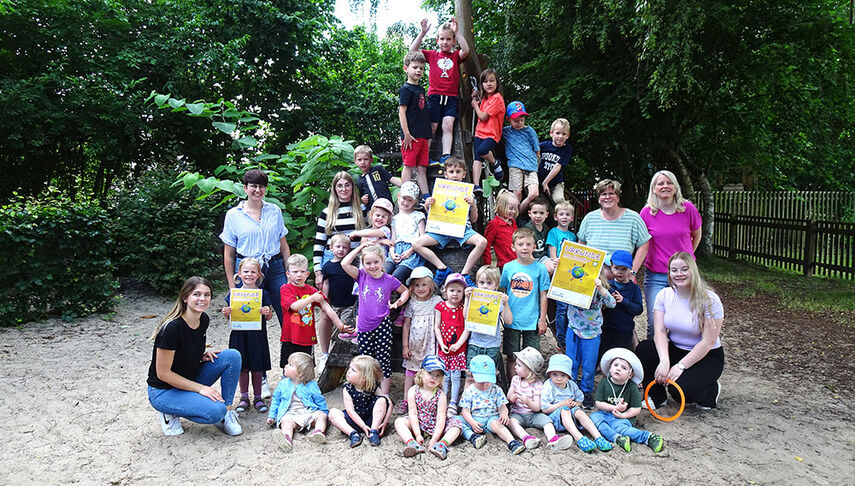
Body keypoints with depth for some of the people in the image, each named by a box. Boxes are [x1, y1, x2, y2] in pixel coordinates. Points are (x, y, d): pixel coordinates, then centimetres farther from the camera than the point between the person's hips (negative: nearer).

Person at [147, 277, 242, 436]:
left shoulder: (204, 319, -3)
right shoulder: (172, 328, -27)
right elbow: (163, 373, -22)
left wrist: (203, 356, -6)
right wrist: (200, 388, -19)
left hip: (191, 379, 7)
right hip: (163, 391, -7)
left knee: (232, 356, -13)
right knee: (216, 411, -28)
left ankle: (226, 412, -5)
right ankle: (170, 413, -2)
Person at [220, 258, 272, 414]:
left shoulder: (263, 294, 1)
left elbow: (269, 317, 4)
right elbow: (230, 318, 10)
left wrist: (267, 312, -18)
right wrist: (226, 313, -11)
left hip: (257, 335, -1)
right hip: (239, 335, 1)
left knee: (257, 368, 5)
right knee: (242, 367, 8)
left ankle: (258, 397, 19)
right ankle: (244, 397, 22)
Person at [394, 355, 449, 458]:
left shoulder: (440, 394, -13)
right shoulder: (413, 391, -10)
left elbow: (440, 418, -18)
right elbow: (413, 414, -12)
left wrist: (435, 438, -27)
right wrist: (417, 434, -21)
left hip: (435, 427, -1)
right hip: (417, 425, 1)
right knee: (399, 421, -21)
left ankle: (442, 445, -42)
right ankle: (412, 444, -41)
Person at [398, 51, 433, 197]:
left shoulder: (421, 89, 19)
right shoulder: (406, 89, -5)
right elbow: (402, 112, -11)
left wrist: (428, 136, 20)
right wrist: (406, 134, -18)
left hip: (423, 136, 8)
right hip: (411, 136, -8)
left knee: (422, 168, 7)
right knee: (408, 166, -5)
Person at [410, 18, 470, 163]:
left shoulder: (456, 56, 12)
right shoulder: (432, 55, 10)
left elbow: (466, 50, -10)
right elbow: (413, 50, 1)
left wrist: (456, 32, -12)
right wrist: (423, 32, -6)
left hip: (451, 97, 1)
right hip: (435, 95, -1)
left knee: (448, 125, -12)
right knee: (431, 127, -4)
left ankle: (445, 156, -15)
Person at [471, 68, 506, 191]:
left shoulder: (497, 98, -11)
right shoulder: (484, 97, 15)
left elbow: (483, 117, -13)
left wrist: (475, 105, 3)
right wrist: (476, 99, 17)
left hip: (492, 135, -6)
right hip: (480, 133, 7)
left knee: (481, 151, -32)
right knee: (477, 158, -12)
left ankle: (495, 163, -1)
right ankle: (476, 186, -21)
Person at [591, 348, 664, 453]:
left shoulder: (632, 387, -5)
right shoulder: (604, 382, -2)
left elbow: (637, 409, -4)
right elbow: (599, 403, -4)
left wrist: (624, 415, -19)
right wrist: (615, 408, -16)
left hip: (624, 417, -3)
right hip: (606, 414, 3)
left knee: (619, 427, -34)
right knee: (594, 416, -26)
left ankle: (649, 437, -33)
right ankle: (616, 437, -37)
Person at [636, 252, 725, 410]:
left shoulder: (709, 300, -17)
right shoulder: (664, 295, -4)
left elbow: (708, 341, -19)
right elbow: (659, 330, -12)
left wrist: (680, 366, -25)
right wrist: (664, 361, -30)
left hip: (706, 357, -4)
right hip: (674, 350, 4)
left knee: (681, 387, -29)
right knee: (643, 349, -23)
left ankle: (712, 391, 7)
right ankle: (656, 397, -2)